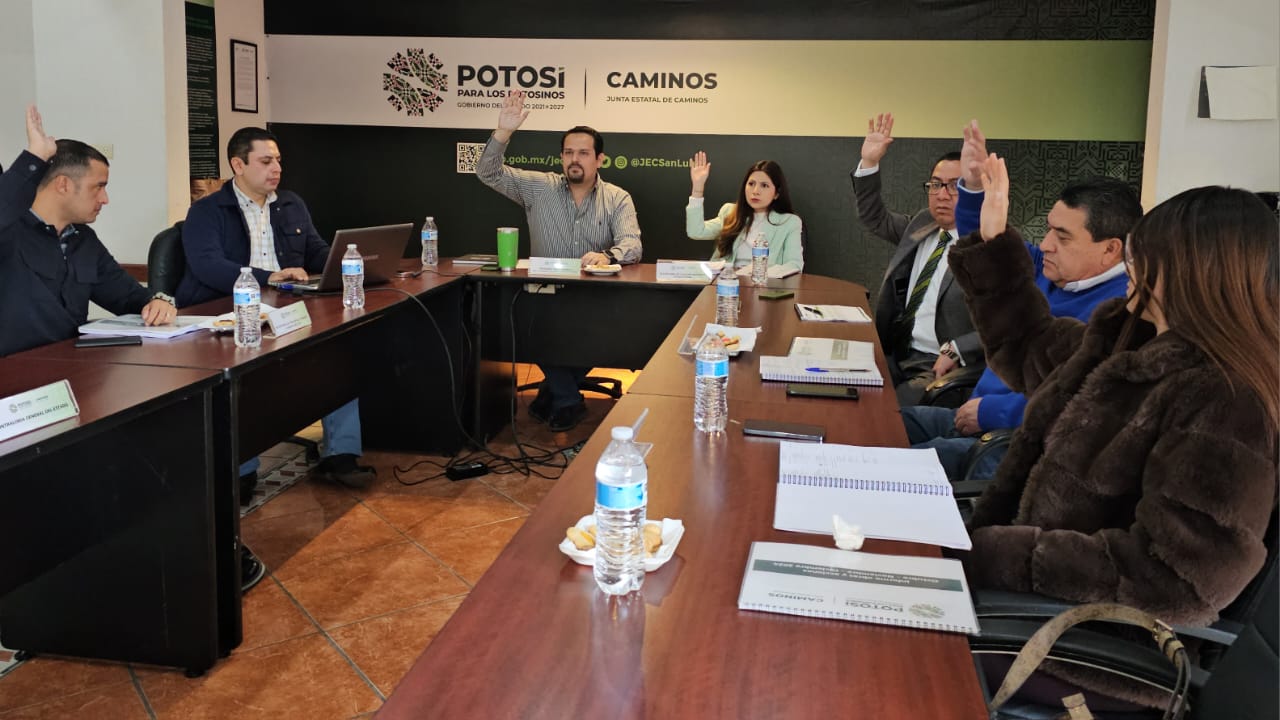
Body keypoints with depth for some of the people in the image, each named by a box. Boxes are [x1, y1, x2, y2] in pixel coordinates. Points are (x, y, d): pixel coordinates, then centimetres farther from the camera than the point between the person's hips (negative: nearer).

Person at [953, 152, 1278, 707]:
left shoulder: (1225, 408, -25)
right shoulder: (1125, 334, 3)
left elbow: (1171, 581, -28)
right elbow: (1029, 353, 22)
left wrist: (998, 558, -26)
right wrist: (993, 240, 14)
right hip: (1043, 586, 8)